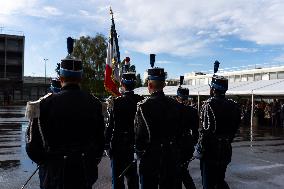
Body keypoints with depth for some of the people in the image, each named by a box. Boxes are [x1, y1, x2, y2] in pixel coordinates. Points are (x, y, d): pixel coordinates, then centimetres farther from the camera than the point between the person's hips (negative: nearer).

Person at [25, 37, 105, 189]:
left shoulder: (45, 104, -14)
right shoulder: (94, 103, -5)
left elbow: (32, 146, -9)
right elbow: (101, 141, 1)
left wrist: (48, 165, 7)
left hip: (56, 176, -2)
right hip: (86, 175, 3)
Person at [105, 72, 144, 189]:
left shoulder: (117, 102, -15)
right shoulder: (141, 101, -2)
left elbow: (111, 125, -15)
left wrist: (107, 144, -6)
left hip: (118, 144, -4)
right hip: (135, 144, 5)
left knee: (118, 177, 7)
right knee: (132, 175, 19)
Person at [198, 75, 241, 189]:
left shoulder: (209, 104, -16)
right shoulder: (233, 106, 5)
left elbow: (207, 129, -21)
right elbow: (235, 128, 11)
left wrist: (201, 147, -12)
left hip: (211, 150, -6)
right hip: (226, 150, 7)